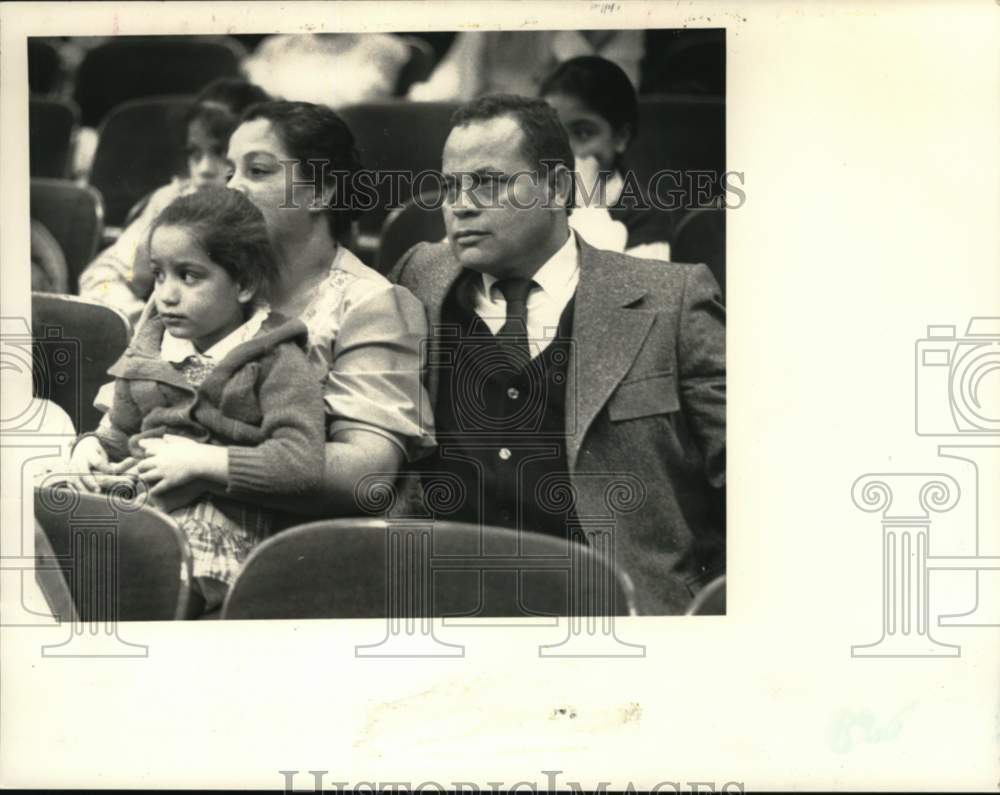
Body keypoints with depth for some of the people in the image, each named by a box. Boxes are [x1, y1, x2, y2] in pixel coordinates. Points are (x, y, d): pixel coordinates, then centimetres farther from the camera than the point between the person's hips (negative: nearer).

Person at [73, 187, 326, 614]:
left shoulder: (278, 362, -1)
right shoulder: (150, 349, 20)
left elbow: (302, 462, -14)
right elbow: (120, 433, 32)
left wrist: (200, 460, -16)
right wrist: (91, 450, 7)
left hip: (222, 522, -6)